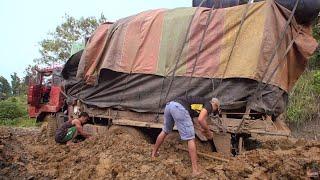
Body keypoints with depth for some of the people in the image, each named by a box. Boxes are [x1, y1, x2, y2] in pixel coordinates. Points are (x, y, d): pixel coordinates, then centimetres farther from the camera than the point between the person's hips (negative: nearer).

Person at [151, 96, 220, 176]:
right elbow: (200, 120, -5)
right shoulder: (209, 105, 14)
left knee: (165, 131, 31)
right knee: (190, 139, -1)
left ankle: (154, 153, 46)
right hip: (179, 107, -9)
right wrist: (209, 132, 11)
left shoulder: (201, 102, 37)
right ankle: (195, 170, 0)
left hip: (169, 105, 9)